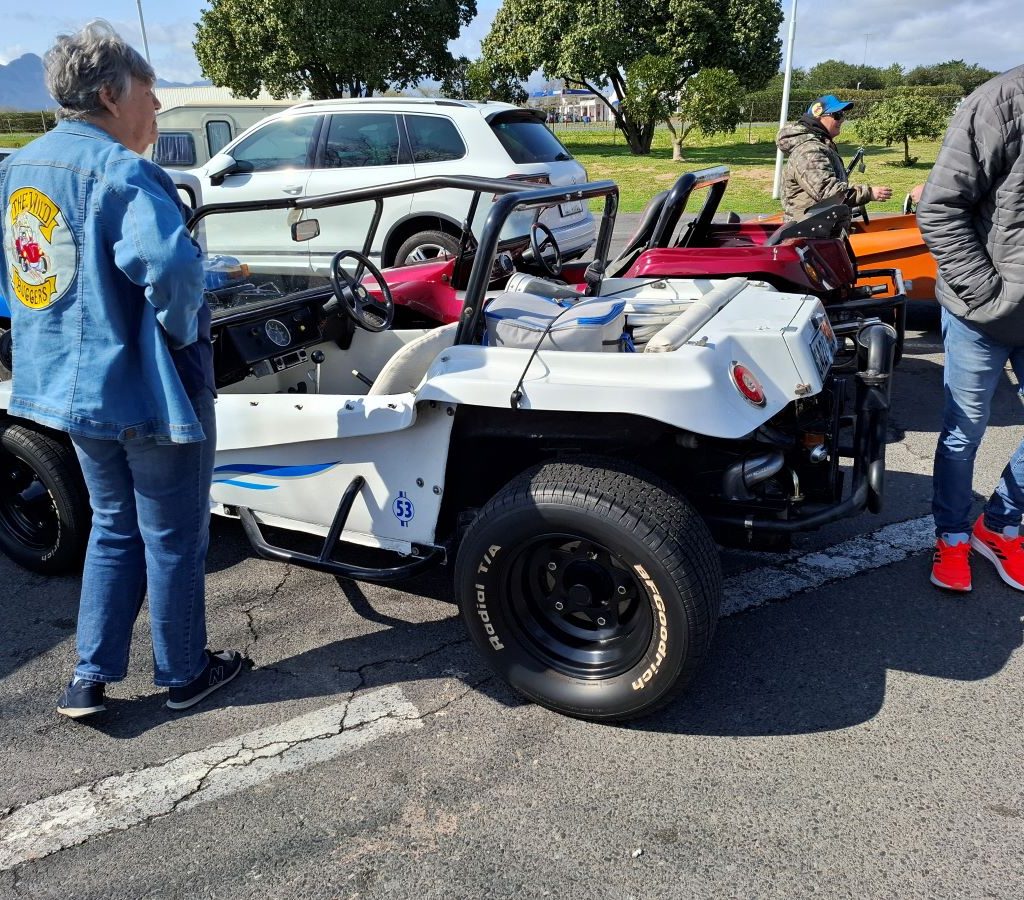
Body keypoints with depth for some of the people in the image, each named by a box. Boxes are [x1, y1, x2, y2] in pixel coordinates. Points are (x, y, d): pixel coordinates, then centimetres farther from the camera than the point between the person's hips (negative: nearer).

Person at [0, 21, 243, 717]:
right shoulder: (120, 171, -19)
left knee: (115, 528, 22)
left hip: (68, 385, 8)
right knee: (173, 539, 9)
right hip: (148, 389, -8)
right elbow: (170, 263, -36)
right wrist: (183, 331, -19)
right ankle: (185, 674, 27)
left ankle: (91, 679, 25)